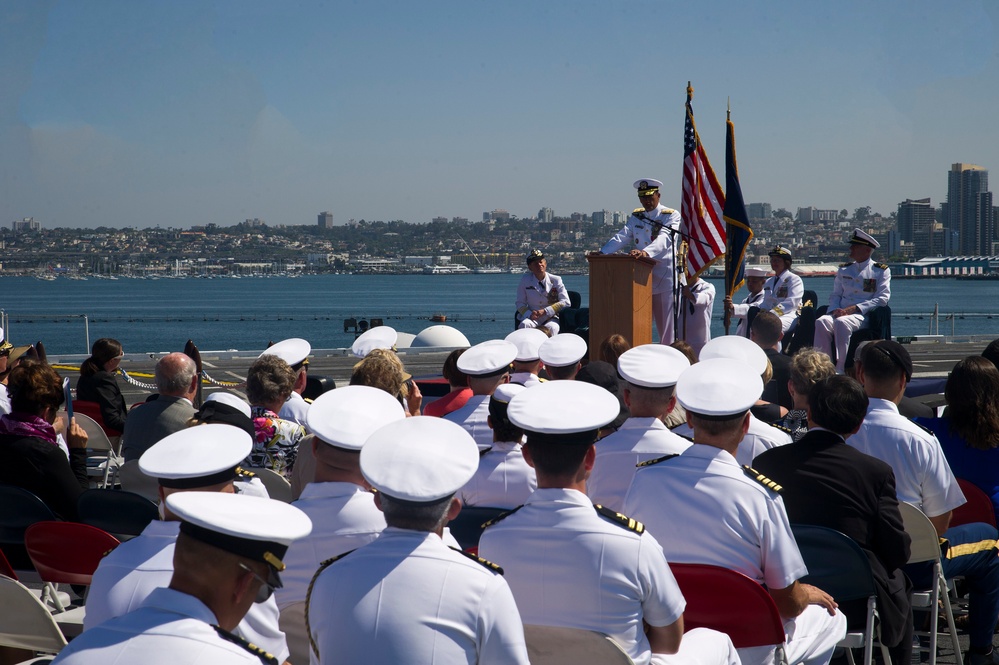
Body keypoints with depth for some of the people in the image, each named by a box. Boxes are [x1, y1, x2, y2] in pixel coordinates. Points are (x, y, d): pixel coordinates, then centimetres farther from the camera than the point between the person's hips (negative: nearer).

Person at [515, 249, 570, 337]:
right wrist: (529, 314, -15)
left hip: (551, 318, -1)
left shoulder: (556, 280, 4)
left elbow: (566, 302, -3)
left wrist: (545, 311, -13)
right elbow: (520, 303, 8)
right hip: (532, 319, 1)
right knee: (524, 325, -32)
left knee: (551, 328, -35)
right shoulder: (525, 280, 7)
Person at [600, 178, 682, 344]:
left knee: (666, 322, -2)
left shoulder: (671, 215, -3)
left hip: (664, 275, -5)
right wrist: (602, 252, -17)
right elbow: (622, 237, 2)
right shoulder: (635, 216, 14)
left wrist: (646, 252, -40)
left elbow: (664, 239, -21)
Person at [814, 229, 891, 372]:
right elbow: (835, 295, 20)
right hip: (841, 313, 4)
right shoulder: (844, 269, 23)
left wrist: (852, 309, -14)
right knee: (821, 322, -30)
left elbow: (882, 298, -4)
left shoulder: (881, 271, 8)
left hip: (863, 315, -4)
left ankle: (840, 369, -36)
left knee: (841, 322, -38)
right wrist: (835, 310, -6)